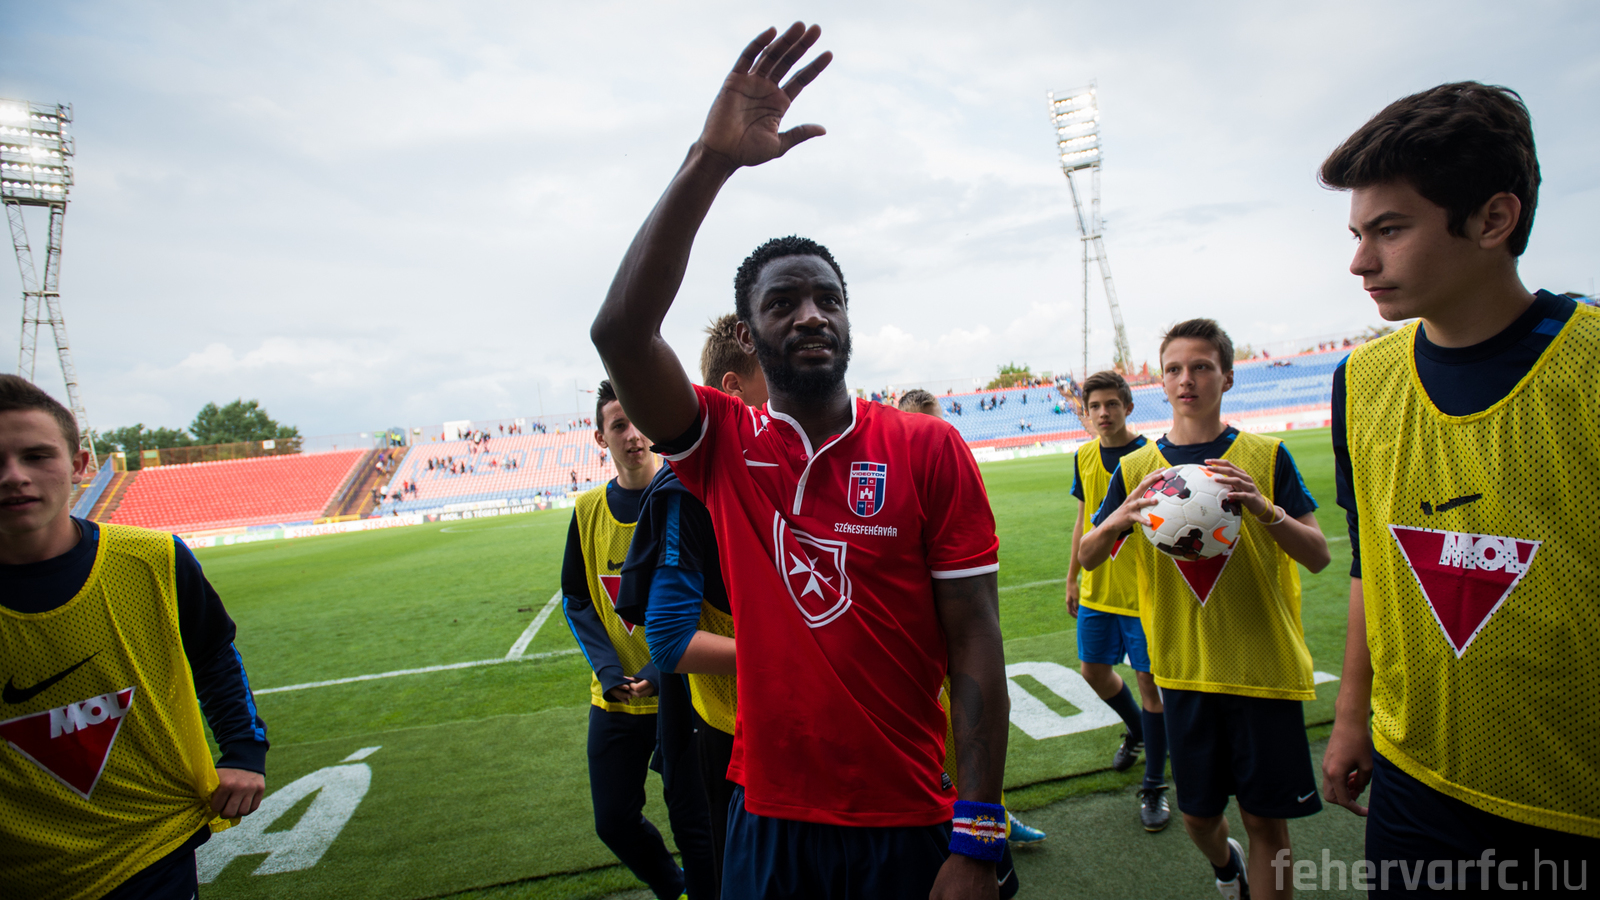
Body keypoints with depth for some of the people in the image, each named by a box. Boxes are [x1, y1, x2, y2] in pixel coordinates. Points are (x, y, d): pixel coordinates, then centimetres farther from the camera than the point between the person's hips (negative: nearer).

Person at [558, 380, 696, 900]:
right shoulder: (588, 509, 2)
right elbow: (575, 598, 6)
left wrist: (661, 670, -17)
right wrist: (607, 670, -6)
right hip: (613, 698, 5)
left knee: (691, 823, 6)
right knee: (614, 822, 15)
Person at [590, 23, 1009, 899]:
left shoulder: (928, 449, -8)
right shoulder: (722, 446, -4)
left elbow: (974, 644, -9)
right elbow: (621, 330, -20)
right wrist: (710, 160, -27)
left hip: (908, 826, -1)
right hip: (767, 820, 2)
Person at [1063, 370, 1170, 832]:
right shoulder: (1084, 457, 4)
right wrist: (1072, 577, 13)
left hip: (1144, 590, -5)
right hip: (1097, 588, 5)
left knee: (1148, 680, 1)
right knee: (1094, 671, 13)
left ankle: (1154, 787, 16)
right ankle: (1136, 729, 44)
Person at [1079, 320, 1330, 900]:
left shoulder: (1266, 457, -2)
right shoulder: (1135, 469, 2)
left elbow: (1318, 556, -5)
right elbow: (1087, 558, 0)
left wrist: (1265, 510, -25)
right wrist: (1118, 518, -21)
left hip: (1264, 664, -1)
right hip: (1185, 668, 2)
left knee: (1266, 818, 5)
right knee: (1197, 813, 13)